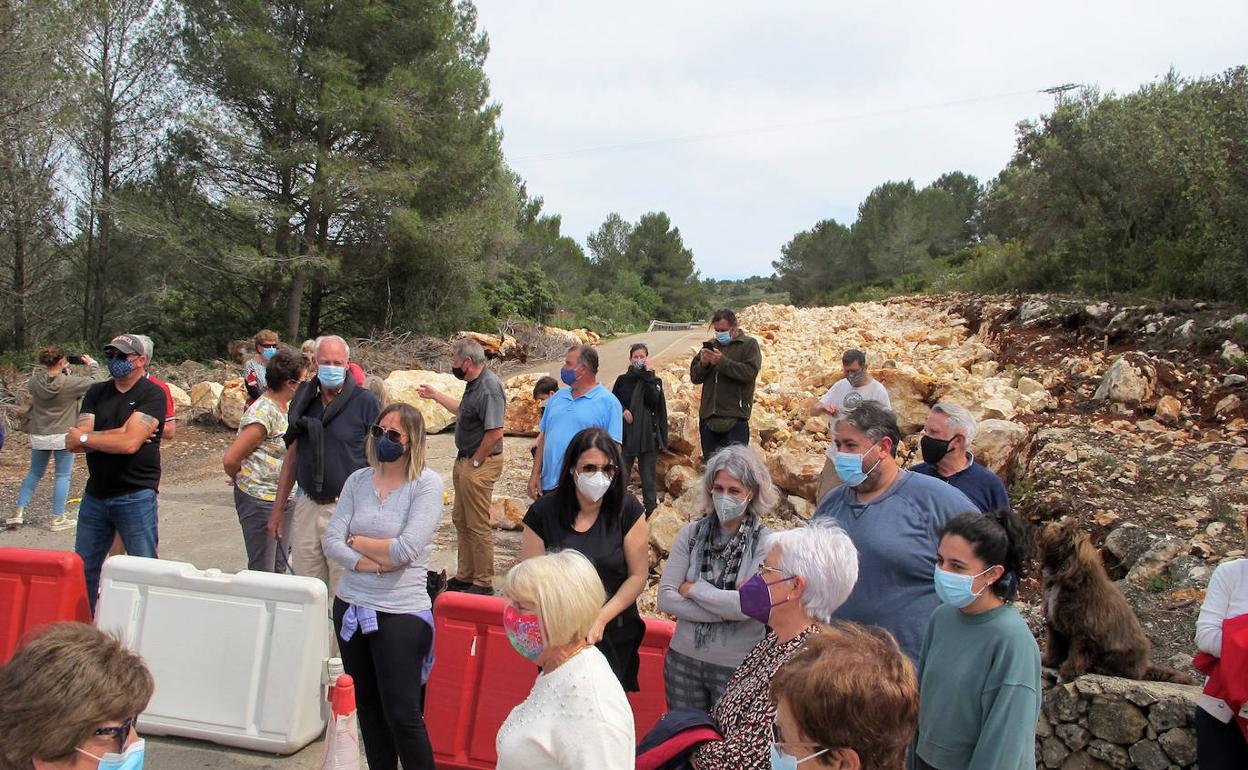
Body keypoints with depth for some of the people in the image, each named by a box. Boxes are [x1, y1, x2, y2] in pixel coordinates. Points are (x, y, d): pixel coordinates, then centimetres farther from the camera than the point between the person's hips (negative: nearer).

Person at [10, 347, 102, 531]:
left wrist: (62, 372, 13)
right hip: (63, 436, -4)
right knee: (62, 476, 5)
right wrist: (92, 364, 11)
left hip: (38, 436, 4)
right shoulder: (70, 382, -18)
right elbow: (94, 382, -6)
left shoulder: (35, 381, -5)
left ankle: (19, 512, 17)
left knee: (34, 474, 20)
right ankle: (57, 519, 9)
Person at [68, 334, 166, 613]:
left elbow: (129, 443, -19)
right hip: (95, 494, 6)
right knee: (83, 569, 14)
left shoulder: (152, 394, -8)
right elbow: (74, 442, -3)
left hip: (136, 495, -6)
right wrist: (120, 433, -14)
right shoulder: (96, 393, 9)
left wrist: (85, 437, -7)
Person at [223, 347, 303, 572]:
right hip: (260, 500, -8)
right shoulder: (262, 413, -21)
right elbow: (230, 459, -20)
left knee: (280, 566, 16)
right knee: (262, 571, 1)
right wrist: (244, 482, -1)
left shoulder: (287, 406, 6)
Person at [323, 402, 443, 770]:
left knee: (401, 713, -2)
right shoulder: (358, 480, 5)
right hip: (350, 604, 6)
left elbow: (406, 550, -20)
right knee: (367, 706, 17)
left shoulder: (427, 484, -10)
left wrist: (356, 540, -6)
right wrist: (376, 565, -16)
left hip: (400, 612, -5)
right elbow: (331, 542, -2)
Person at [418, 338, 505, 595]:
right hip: (464, 461, 11)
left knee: (478, 526, -2)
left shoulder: (489, 387, -21)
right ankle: (465, 576, 31)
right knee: (461, 520, 18)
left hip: (480, 465, -11)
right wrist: (435, 395, 36)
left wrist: (475, 462, -17)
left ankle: (483, 583, 10)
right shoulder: (474, 383, 10)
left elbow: (495, 432, -26)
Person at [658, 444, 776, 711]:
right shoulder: (691, 533, -4)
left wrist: (693, 589, -13)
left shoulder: (764, 543, -13)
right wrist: (726, 611, -18)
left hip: (737, 668, -3)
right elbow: (665, 598, -9)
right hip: (683, 659, 3)